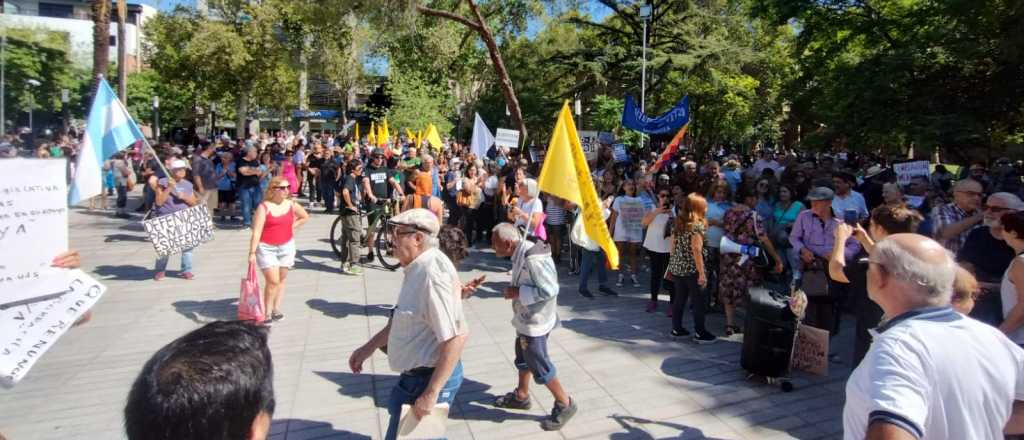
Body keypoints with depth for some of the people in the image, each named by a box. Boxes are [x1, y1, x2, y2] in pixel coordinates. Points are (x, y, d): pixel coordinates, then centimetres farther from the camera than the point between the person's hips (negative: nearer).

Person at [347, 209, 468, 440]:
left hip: (429, 379, -9)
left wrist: (431, 393, -28)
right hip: (418, 375, 10)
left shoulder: (433, 274, -27)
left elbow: (457, 336, -30)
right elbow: (405, 318, 19)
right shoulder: (418, 267, 6)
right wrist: (369, 347, 21)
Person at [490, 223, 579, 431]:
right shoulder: (522, 252, 0)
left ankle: (565, 404, 19)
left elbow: (549, 290, -31)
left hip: (535, 321, -10)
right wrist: (515, 290, 0)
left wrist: (517, 293, -24)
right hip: (527, 318, 10)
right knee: (523, 358, 24)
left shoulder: (533, 260, -30)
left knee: (538, 365, 2)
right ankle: (521, 396, 43)